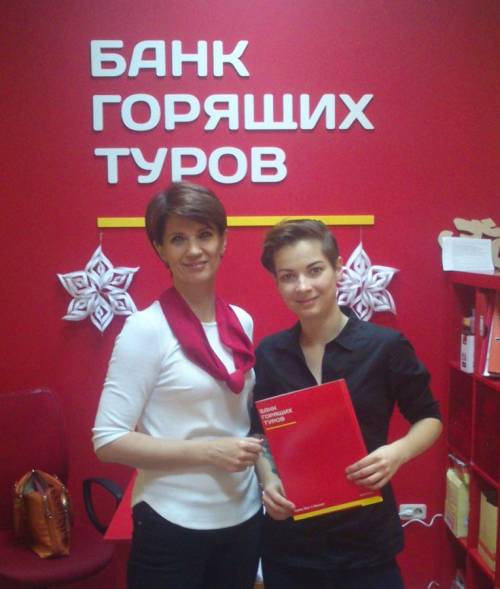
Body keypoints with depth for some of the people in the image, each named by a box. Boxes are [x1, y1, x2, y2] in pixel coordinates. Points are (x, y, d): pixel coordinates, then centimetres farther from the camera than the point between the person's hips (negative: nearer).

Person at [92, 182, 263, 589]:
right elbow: (107, 440, -16)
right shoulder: (147, 328, -15)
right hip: (173, 526, -5)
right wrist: (207, 452, -20)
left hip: (244, 517, 5)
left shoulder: (242, 322, 2)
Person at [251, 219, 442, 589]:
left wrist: (399, 452, -17)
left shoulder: (386, 346, -12)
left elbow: (429, 418, 1)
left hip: (366, 540, -2)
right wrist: (268, 480, -8)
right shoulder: (269, 353, -3)